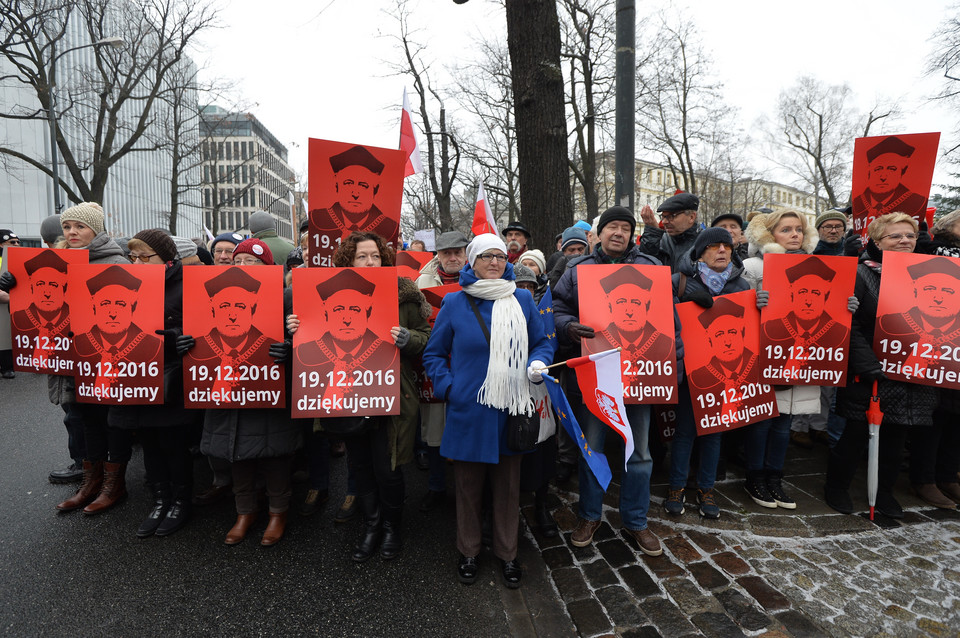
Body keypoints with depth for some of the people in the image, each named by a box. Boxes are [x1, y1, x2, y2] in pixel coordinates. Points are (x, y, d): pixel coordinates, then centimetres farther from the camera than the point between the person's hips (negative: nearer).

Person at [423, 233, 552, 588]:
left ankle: (507, 553, 33)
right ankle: (468, 551, 34)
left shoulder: (522, 300, 4)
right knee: (469, 484, 12)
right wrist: (448, 387, -8)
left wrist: (537, 364, -9)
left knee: (508, 485, 13)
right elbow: (434, 354, 5)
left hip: (510, 410, 2)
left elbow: (541, 343, 12)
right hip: (468, 410, -1)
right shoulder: (454, 303, 0)